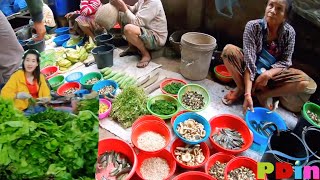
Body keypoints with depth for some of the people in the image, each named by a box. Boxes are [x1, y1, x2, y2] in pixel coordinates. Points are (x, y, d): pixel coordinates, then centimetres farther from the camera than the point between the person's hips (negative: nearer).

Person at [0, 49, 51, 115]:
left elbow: (47, 94, 10)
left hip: (38, 107, 3)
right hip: (22, 109, -3)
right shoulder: (16, 76, -2)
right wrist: (18, 95, -28)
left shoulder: (40, 76, 10)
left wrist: (46, 99, -14)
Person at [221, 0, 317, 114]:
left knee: (309, 85, -21)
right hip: (251, 72, -1)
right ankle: (242, 88, -9)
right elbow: (249, 61, -26)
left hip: (272, 74, 2)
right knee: (229, 50, -27)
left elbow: (285, 61, -6)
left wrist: (268, 74, -28)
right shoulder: (253, 26, -19)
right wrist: (247, 94, -34)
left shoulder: (289, 32, -11)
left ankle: (262, 94, -10)